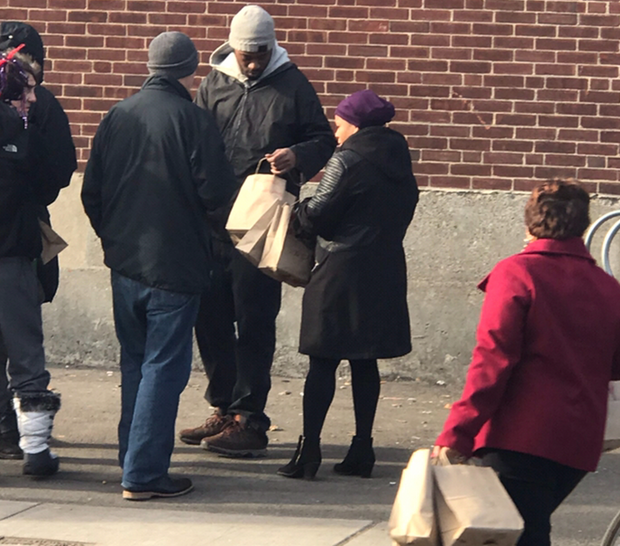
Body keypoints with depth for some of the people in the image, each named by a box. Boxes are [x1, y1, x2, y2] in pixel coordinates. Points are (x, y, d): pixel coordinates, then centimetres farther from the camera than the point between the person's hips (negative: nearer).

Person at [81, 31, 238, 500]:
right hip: (175, 264, -6)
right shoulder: (194, 121, -13)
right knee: (164, 366, -2)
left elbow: (92, 190, 8)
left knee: (135, 361, 18)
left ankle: (134, 458, 24)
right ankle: (144, 474, -5)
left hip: (125, 263, 6)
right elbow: (216, 193, -15)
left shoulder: (118, 116, 3)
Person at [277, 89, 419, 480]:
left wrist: (298, 218, 8)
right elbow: (404, 210, 13)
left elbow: (318, 214, -12)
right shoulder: (398, 162, 10)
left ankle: (309, 451, -6)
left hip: (342, 272, -7)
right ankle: (362, 451, 12)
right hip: (385, 271, 7)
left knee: (324, 361, -3)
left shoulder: (348, 160, -12)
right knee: (365, 363, 11)